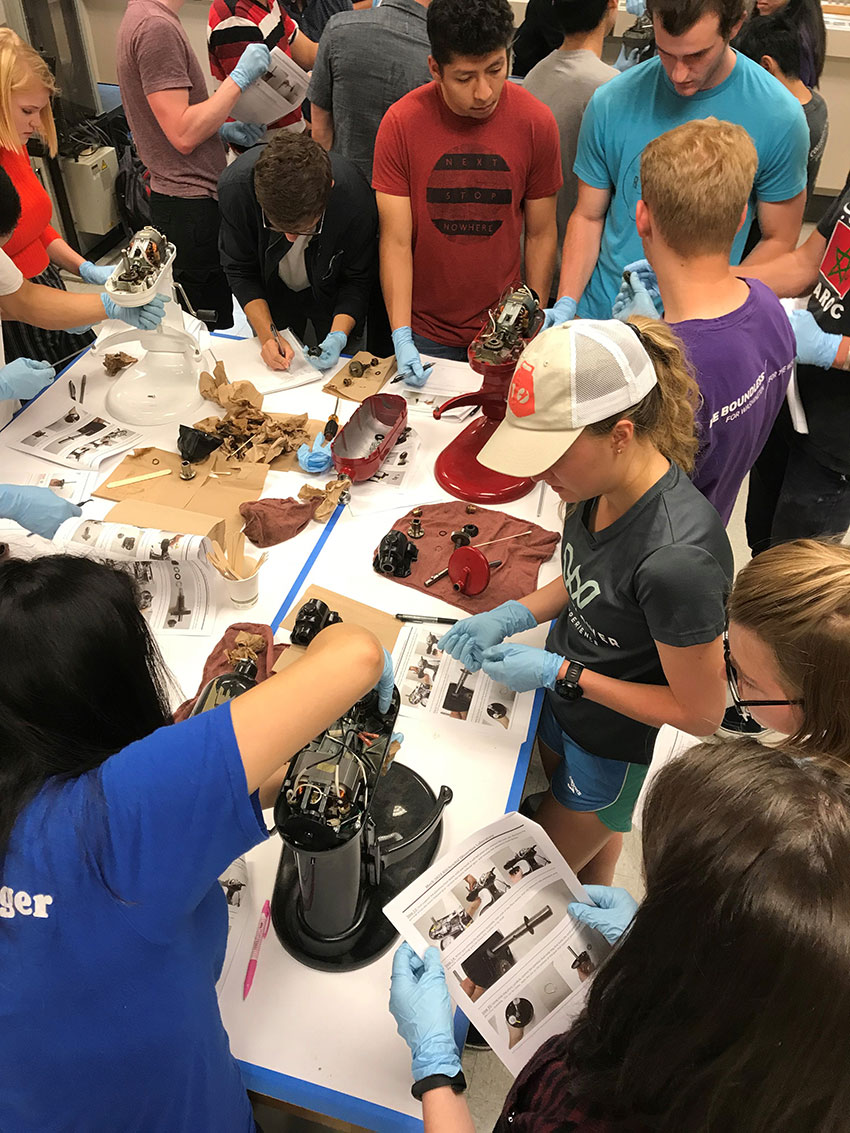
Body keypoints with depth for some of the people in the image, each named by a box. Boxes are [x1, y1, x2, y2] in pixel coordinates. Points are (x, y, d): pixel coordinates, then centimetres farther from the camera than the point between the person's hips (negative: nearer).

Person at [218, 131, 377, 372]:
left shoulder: (354, 198, -38)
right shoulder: (234, 187, -35)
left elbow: (358, 281, -21)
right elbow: (240, 271, -20)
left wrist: (338, 335, -36)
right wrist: (266, 333, -32)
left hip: (330, 293, -1)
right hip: (273, 293, 1)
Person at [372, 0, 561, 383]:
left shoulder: (536, 121, -7)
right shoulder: (401, 122, -11)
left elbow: (540, 235, 0)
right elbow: (396, 241, -11)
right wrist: (401, 337, -18)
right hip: (424, 336, -1)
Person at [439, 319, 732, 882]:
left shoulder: (675, 556, -40)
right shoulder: (604, 483, -16)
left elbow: (702, 713, -27)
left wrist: (561, 673, -26)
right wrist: (511, 615, -10)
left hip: (615, 744, -7)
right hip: (563, 703, 7)